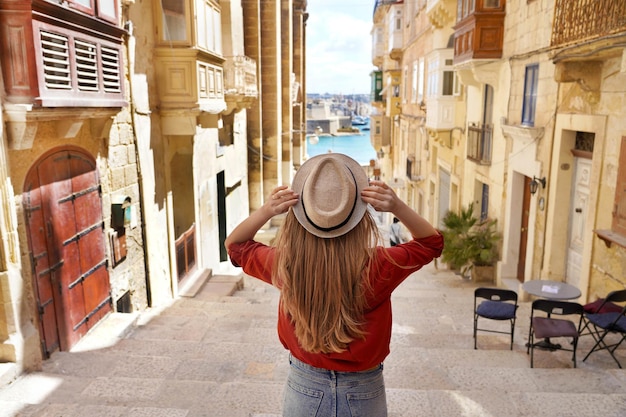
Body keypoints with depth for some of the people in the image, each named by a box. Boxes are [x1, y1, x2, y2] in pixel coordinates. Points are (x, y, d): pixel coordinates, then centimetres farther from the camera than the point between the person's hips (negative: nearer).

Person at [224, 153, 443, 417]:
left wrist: (266, 211, -20)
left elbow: (235, 245, -1)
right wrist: (397, 207, -23)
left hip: (304, 390, 1)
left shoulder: (284, 266, -23)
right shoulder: (378, 267, -26)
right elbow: (431, 243, -5)